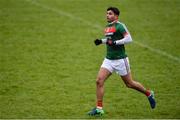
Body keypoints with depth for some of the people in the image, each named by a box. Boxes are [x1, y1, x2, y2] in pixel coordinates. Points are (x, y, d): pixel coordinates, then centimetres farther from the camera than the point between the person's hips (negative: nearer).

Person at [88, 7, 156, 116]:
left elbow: (129, 39, -22)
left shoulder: (119, 26, -13)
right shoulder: (108, 27, 12)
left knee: (129, 84, 6)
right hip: (108, 59, 7)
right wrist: (101, 41, 12)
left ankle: (149, 94, 31)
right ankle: (99, 108, -5)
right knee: (99, 81, -9)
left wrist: (115, 42, -27)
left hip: (120, 60, -7)